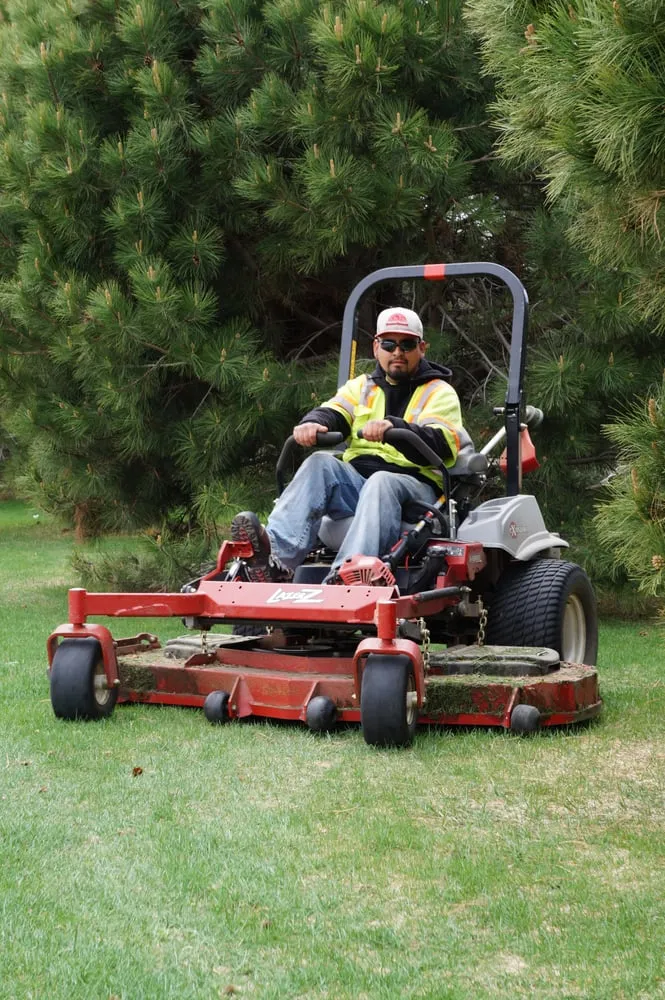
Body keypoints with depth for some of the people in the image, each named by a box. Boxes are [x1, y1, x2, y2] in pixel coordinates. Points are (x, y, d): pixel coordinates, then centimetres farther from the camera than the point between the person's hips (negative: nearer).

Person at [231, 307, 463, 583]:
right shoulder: (361, 387, 23)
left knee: (381, 483, -36)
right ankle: (276, 556, -46)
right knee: (321, 464, -24)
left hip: (414, 485, -4)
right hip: (356, 482, 4)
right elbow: (333, 414, 5)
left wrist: (394, 428, -32)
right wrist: (312, 424, -22)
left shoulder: (440, 393, 8)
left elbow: (439, 445, -12)